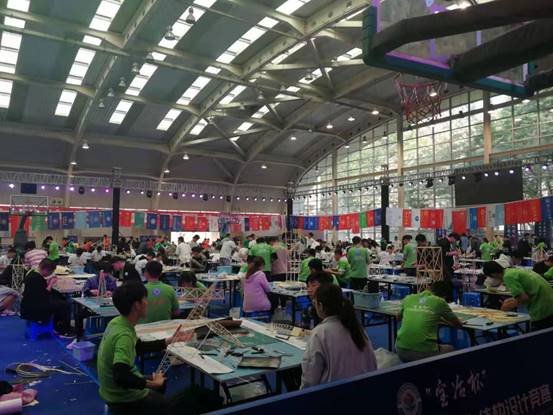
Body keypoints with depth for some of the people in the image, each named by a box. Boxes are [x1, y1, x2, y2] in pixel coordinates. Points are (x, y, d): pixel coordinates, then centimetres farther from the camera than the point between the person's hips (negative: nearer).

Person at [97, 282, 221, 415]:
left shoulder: (116, 322, -1)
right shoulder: (124, 335, -29)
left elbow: (137, 346, 14)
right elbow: (121, 378, -40)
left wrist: (169, 341, 13)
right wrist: (152, 384, -27)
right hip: (127, 403, -9)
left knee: (161, 381, 35)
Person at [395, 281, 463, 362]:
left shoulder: (409, 298, 9)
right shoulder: (440, 302, 1)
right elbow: (459, 325, 13)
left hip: (401, 350, 3)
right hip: (425, 353, -3)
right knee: (450, 349, 27)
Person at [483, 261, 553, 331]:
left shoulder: (508, 276, -16)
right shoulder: (515, 270, 12)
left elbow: (524, 298, -19)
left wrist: (511, 306, -3)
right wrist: (513, 300, 17)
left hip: (542, 309, -10)